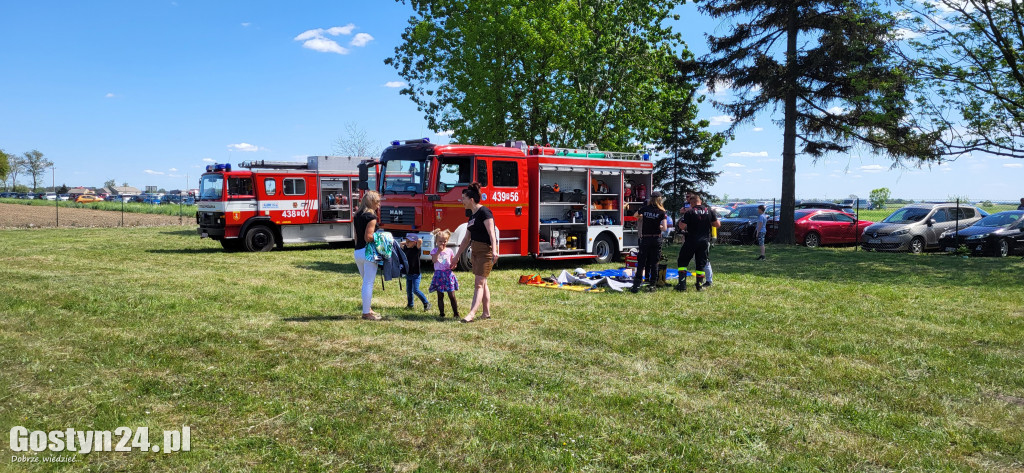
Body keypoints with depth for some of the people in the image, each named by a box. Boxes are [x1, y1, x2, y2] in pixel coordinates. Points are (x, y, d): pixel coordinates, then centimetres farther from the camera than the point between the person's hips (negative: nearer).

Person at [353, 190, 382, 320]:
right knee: (369, 283, -2)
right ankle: (366, 312, 2)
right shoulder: (371, 217, -13)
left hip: (357, 252, 9)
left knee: (366, 282, 19)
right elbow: (368, 237, -19)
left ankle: (367, 309, 26)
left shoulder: (358, 215, 12)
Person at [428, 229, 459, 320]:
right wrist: (439, 251, -15)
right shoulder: (434, 251, 4)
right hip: (439, 274, 0)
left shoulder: (449, 251, 8)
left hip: (448, 274, 0)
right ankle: (442, 314, 13)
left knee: (452, 296, -3)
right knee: (440, 296, 5)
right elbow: (434, 260, -16)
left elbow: (452, 264, 13)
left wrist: (454, 262, -9)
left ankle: (456, 314, 4)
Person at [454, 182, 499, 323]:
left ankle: (471, 314, -14)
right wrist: (457, 256, 22)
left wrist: (494, 251, -34)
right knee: (482, 283, 12)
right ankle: (486, 312, 19)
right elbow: (467, 238, 21)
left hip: (486, 250, -9)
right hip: (476, 250, 9)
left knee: (479, 283, -11)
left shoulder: (484, 212, -12)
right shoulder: (472, 215, 15)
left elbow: (491, 232, -22)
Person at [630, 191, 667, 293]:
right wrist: (659, 227, 9)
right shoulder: (662, 212, -5)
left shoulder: (644, 209, 0)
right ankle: (652, 284, 11)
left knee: (641, 263, 3)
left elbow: (635, 215, 20)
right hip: (656, 239, 0)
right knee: (654, 263, 10)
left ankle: (636, 285, -5)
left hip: (645, 239, 0)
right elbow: (664, 228, -11)